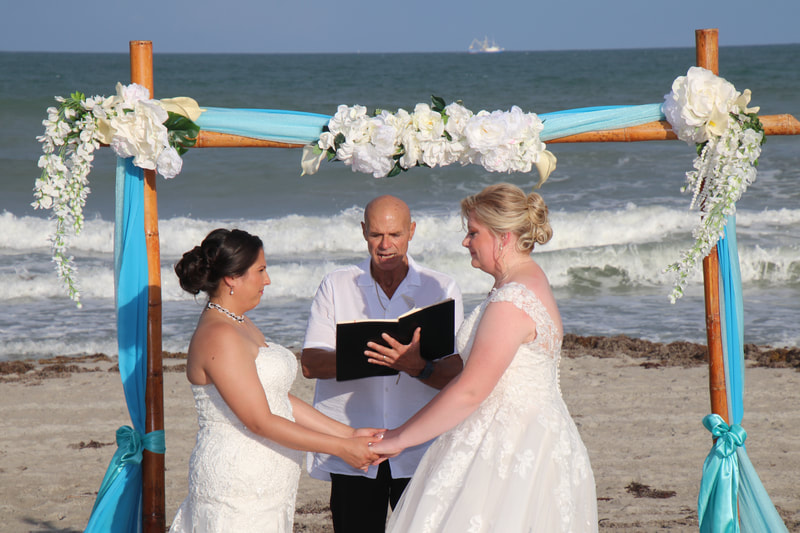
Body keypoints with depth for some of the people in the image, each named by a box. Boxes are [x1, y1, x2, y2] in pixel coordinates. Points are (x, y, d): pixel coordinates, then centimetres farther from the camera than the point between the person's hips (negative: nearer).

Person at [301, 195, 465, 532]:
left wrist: (417, 366, -25)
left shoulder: (441, 289, 6)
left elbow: (457, 375, -4)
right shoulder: (336, 286, 8)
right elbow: (310, 363, -1)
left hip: (421, 453, 0)